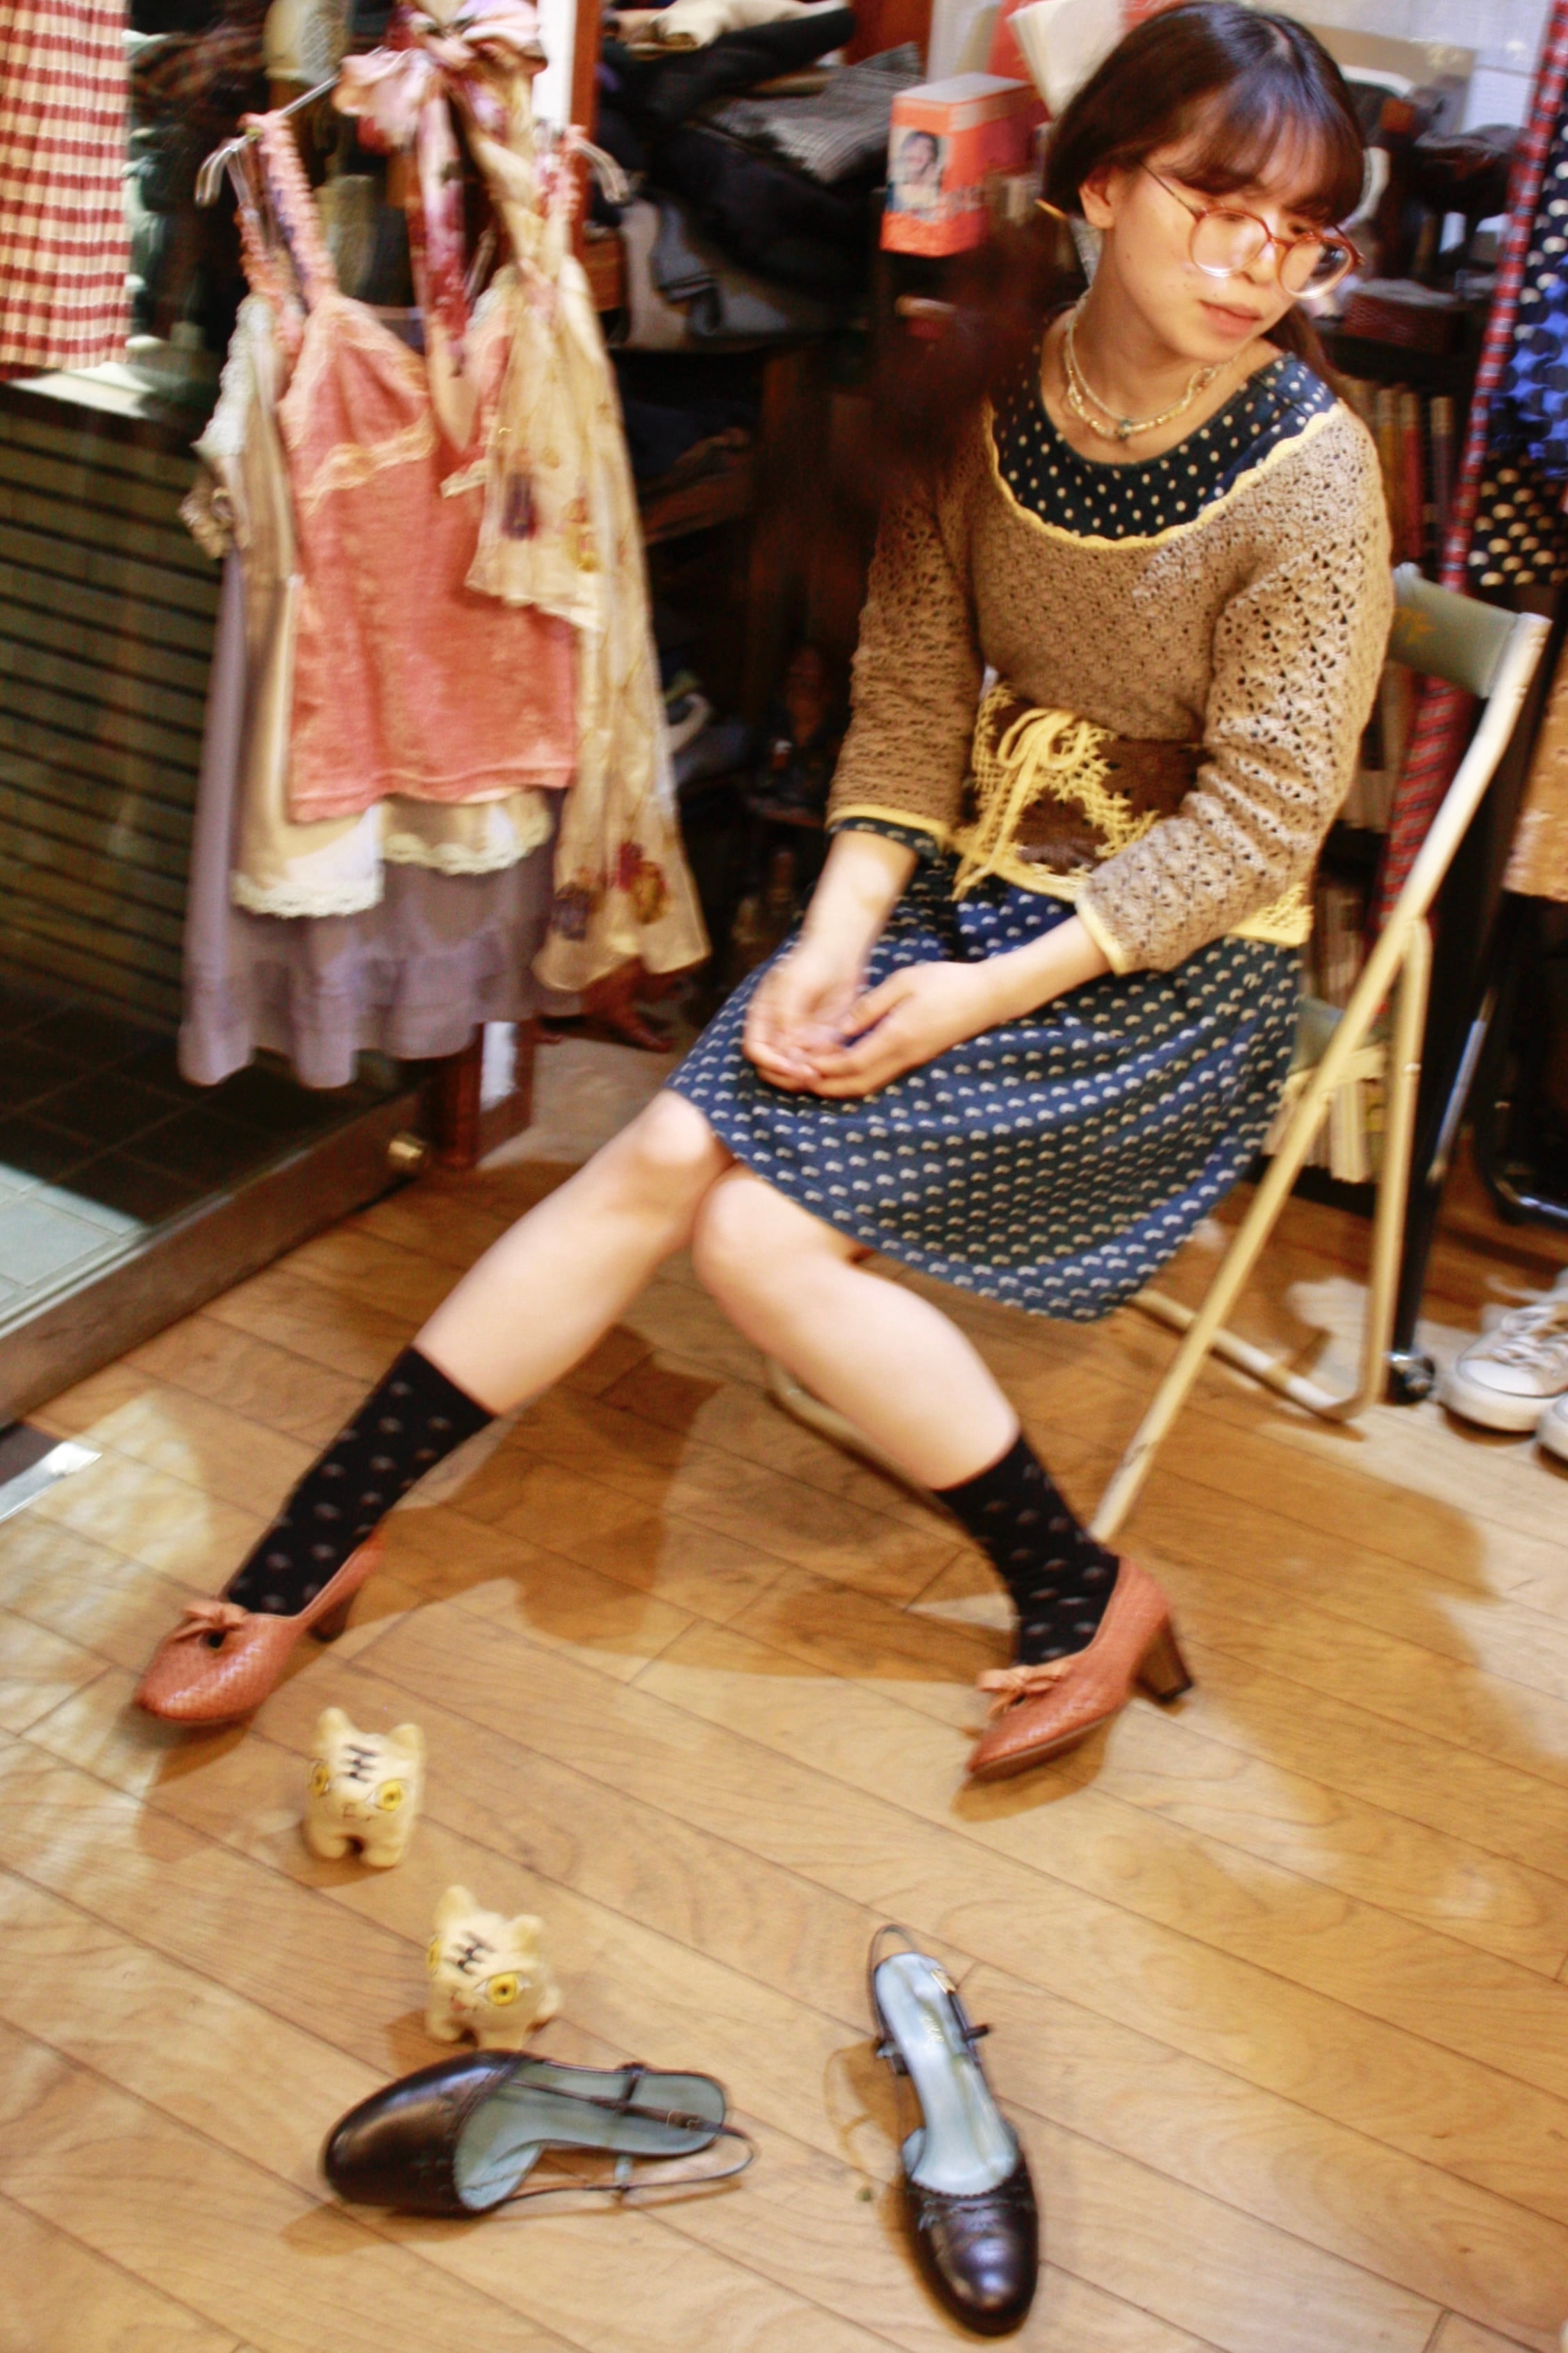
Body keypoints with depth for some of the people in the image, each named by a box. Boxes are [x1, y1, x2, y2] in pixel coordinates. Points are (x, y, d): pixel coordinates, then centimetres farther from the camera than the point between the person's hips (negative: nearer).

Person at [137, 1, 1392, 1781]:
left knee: (767, 1232, -19)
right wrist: (838, 936, -13)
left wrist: (985, 995, -20)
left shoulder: (1308, 472, -17)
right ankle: (312, 1545, -4)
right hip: (974, 873, 5)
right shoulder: (991, 394, -3)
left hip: (1176, 959, -4)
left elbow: (1257, 815, -16)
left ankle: (1084, 1602, -1)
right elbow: (911, 691, 1)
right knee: (668, 1155, -14)